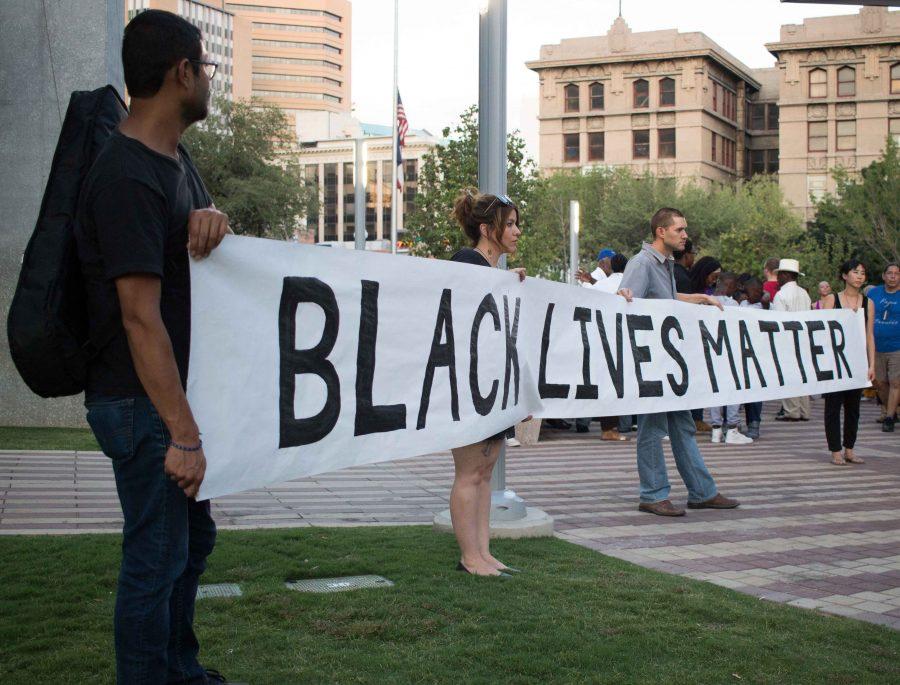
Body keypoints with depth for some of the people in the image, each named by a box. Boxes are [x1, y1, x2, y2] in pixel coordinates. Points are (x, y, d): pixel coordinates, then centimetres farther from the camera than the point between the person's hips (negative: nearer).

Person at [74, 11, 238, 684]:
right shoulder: (128, 178, -22)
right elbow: (141, 317, -25)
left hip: (179, 389, 10)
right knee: (158, 554, 0)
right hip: (144, 402, -10)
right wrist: (183, 434, -26)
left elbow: (197, 247, 18)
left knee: (194, 536, 21)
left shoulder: (175, 154, 8)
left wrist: (211, 218, -9)